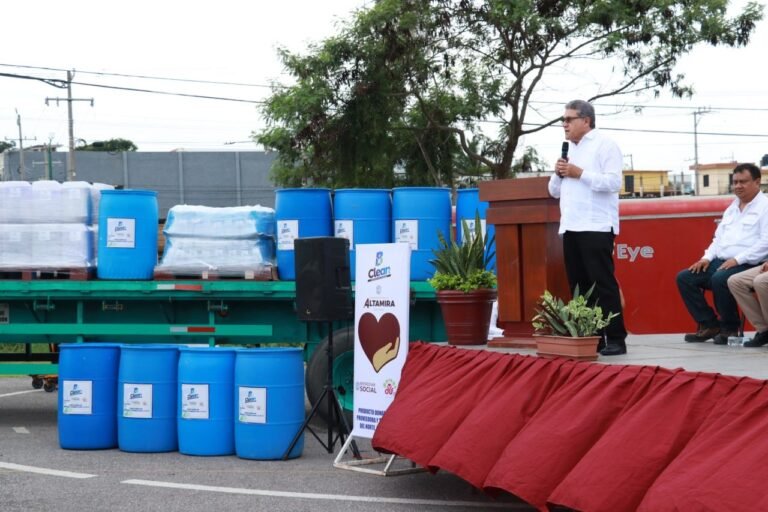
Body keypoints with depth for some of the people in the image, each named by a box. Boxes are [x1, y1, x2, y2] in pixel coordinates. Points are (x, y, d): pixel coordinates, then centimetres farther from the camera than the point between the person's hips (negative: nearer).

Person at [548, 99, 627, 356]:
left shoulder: (604, 145, -2)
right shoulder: (567, 150, 20)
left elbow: (613, 182, -13)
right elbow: (554, 190, 22)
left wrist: (580, 173, -14)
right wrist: (558, 174, 2)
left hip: (596, 227, -7)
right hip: (570, 227, 7)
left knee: (603, 284, -8)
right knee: (579, 286, 6)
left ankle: (615, 339, -6)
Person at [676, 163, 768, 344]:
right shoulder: (732, 208, 22)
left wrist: (737, 259, -21)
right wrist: (707, 257, 5)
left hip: (747, 265, -8)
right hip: (721, 262, 8)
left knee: (720, 279, -35)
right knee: (684, 277, -6)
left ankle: (730, 328, -14)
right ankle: (709, 325, -4)